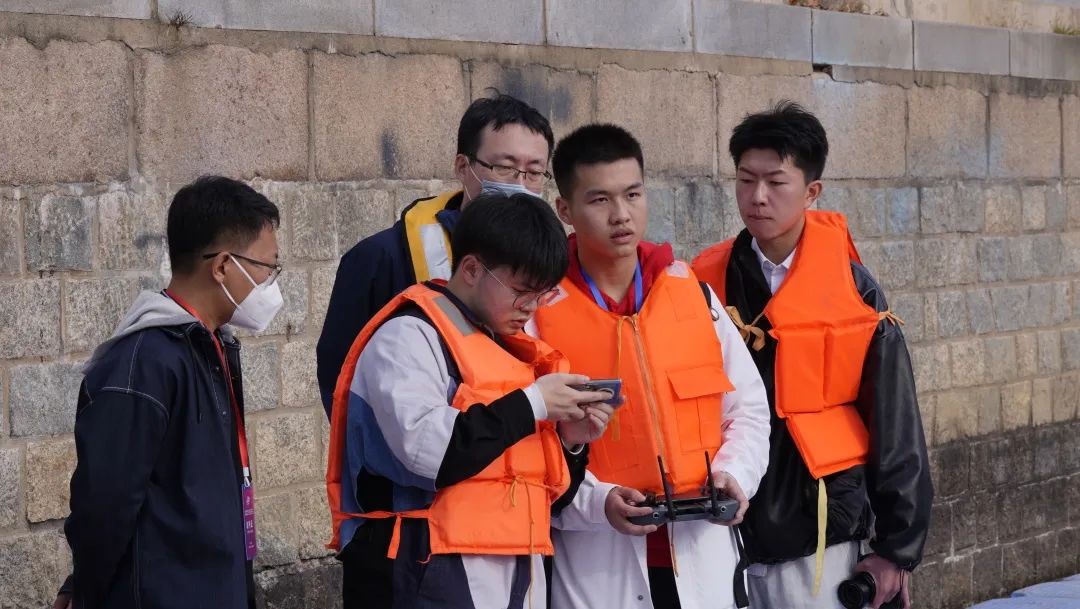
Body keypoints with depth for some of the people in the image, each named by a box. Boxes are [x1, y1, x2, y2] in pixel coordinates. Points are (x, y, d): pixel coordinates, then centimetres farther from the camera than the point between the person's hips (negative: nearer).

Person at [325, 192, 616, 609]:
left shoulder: (512, 350, 20)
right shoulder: (409, 336, -7)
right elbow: (424, 446, -25)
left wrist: (569, 440, 2)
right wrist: (530, 404, -16)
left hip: (519, 572, 9)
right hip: (439, 574, -9)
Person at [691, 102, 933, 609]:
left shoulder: (853, 291, -3)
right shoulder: (704, 286, 1)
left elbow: (894, 427, 1)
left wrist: (897, 548, 0)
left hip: (821, 540, -1)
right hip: (721, 535, 1)